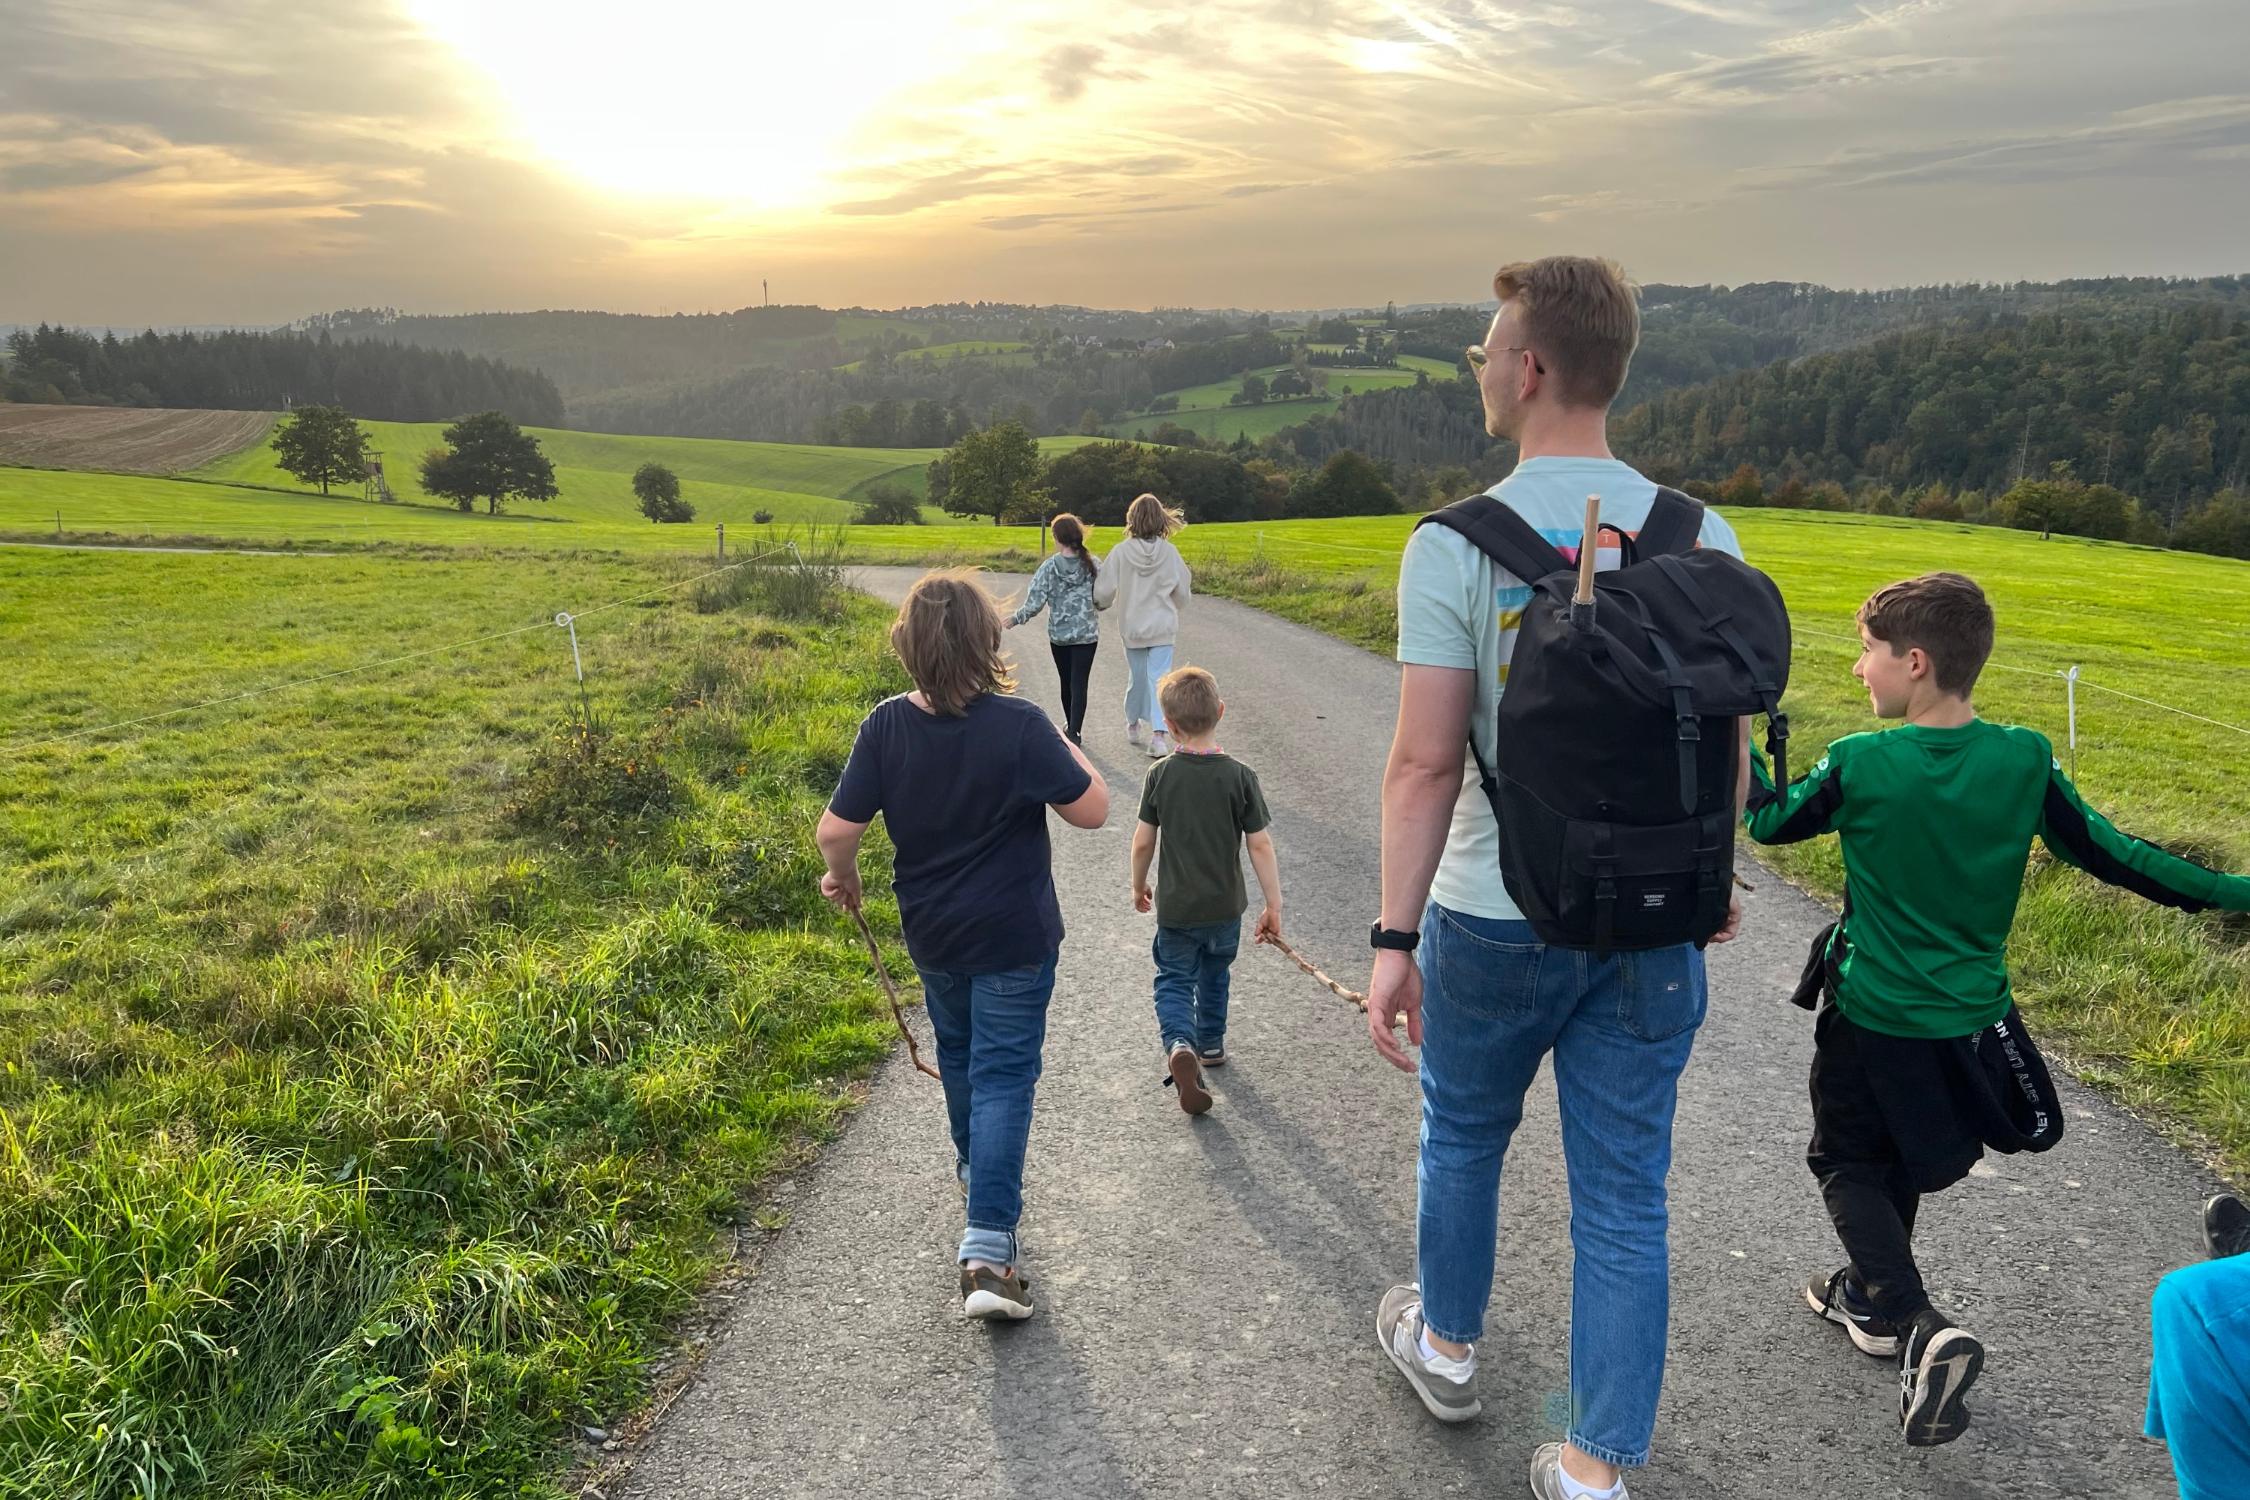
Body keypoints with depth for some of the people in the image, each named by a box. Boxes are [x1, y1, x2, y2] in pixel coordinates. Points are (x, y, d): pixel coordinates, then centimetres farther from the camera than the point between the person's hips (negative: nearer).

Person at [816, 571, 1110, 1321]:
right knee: (1003, 1075, 1)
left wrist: (842, 876, 10)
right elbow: (1092, 809, -15)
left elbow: (837, 830, -11)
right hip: (1015, 937, -4)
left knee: (958, 1050, 27)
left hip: (931, 932, 4)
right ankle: (988, 1249, -5)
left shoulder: (887, 726, -12)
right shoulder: (1020, 726, -22)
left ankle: (974, 1165, 52)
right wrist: (1065, 747, 0)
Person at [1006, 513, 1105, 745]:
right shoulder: (1093, 564, -8)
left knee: (1066, 682, 18)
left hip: (1058, 634, 1)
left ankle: (1070, 726, 34)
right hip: (1086, 634, -1)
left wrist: (1016, 618, 2)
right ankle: (1074, 732, -7)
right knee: (1079, 683, 1)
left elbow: (1034, 603, -14)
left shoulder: (1049, 567, -11)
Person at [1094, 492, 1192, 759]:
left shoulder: (1121, 552, -11)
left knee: (1138, 677, 18)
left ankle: (1133, 725, 36)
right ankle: (1159, 734, -14)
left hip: (1132, 627, 1)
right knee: (1159, 678, 0)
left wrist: (1100, 605, 17)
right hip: (1163, 627, -1)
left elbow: (1103, 592, -6)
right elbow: (1183, 593, 1)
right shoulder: (1170, 552, -9)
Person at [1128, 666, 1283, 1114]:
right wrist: (1273, 906, -4)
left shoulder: (1159, 775, -11)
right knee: (1214, 974, 24)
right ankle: (1210, 1043, 40)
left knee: (1174, 980, 10)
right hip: (1225, 907, 1)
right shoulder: (1240, 777, -13)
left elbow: (1143, 841, -5)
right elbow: (1260, 846, -12)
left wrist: (1138, 887, 13)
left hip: (1175, 908, -1)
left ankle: (1180, 1044, -15)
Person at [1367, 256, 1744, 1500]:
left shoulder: (1456, 544, -14)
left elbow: (1426, 764, -17)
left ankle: (1445, 1346, 45)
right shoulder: (1701, 537, -2)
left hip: (1496, 919, -2)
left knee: (1463, 1137, 23)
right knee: (1624, 1197, 12)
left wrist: (1394, 940, -11)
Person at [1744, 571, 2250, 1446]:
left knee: (1847, 1163, 12)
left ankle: (1923, 1331, -7)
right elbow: (2107, 855, -3)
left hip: (1871, 1015, -4)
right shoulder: (2026, 758, -11)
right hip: (1968, 1017, 4)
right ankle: (1873, 1297, 41)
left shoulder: (1858, 764, -20)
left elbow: (1768, 821, -4)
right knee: (1897, 1156, 25)